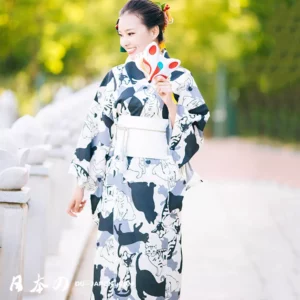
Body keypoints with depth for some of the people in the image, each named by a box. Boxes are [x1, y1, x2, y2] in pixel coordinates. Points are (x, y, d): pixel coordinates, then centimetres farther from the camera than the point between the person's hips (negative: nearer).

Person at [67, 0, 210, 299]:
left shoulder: (179, 78, -2)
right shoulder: (116, 77, 7)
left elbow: (191, 137, -4)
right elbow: (96, 130, 9)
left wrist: (170, 103, -19)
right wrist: (81, 184, 9)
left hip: (158, 187, -3)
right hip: (117, 185, 3)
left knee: (152, 266, -1)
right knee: (111, 262, 3)